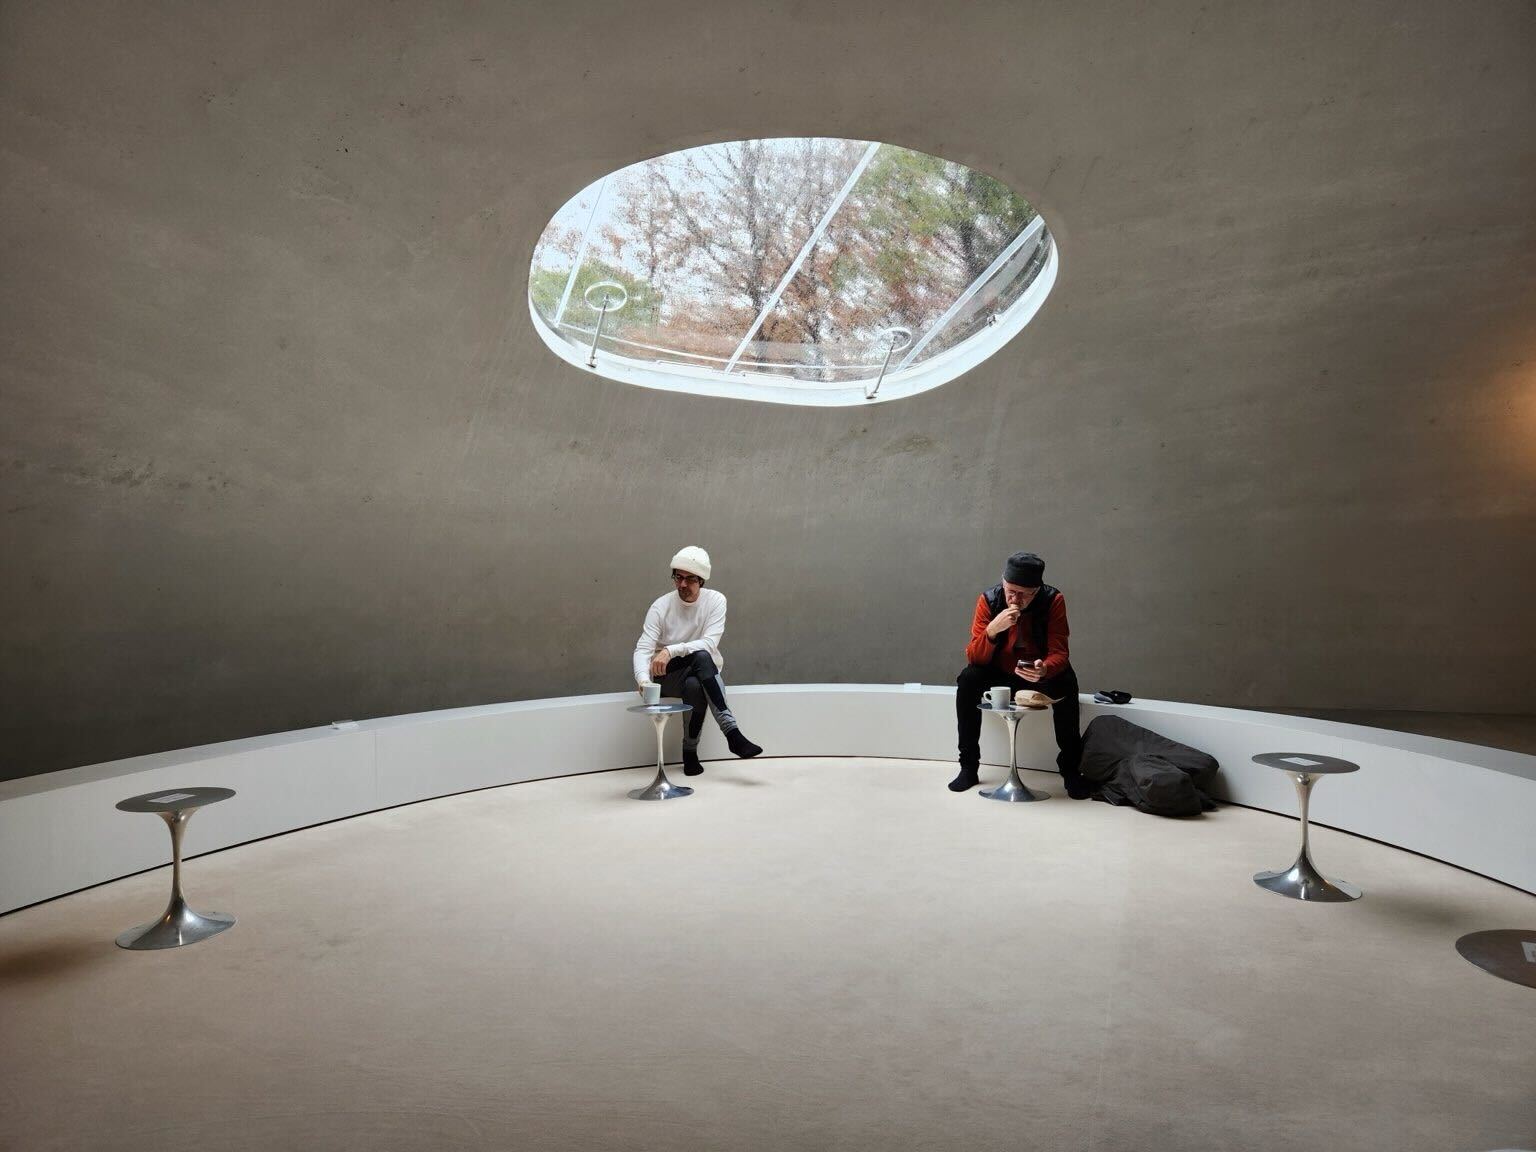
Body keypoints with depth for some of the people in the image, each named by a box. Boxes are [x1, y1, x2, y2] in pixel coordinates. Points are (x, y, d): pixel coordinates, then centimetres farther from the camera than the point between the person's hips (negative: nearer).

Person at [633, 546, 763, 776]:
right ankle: (732, 732, -41)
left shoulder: (715, 601, -9)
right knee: (701, 657, -34)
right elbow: (643, 649, -19)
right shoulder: (660, 607, -9)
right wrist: (644, 680, -40)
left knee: (695, 686, -37)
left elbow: (710, 642, -22)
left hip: (703, 673, 1)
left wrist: (671, 650, -36)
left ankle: (690, 751, -21)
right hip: (667, 676, -1)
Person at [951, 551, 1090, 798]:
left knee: (1066, 683, -31)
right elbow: (973, 657, -22)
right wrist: (993, 629, -42)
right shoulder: (988, 600, -18)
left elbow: (1059, 653, -22)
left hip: (1040, 673, -1)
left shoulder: (1054, 601, -19)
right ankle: (968, 766, -15)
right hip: (999, 673, 1)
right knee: (967, 680, -27)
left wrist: (1044, 670, -46)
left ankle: (1070, 769, -17)